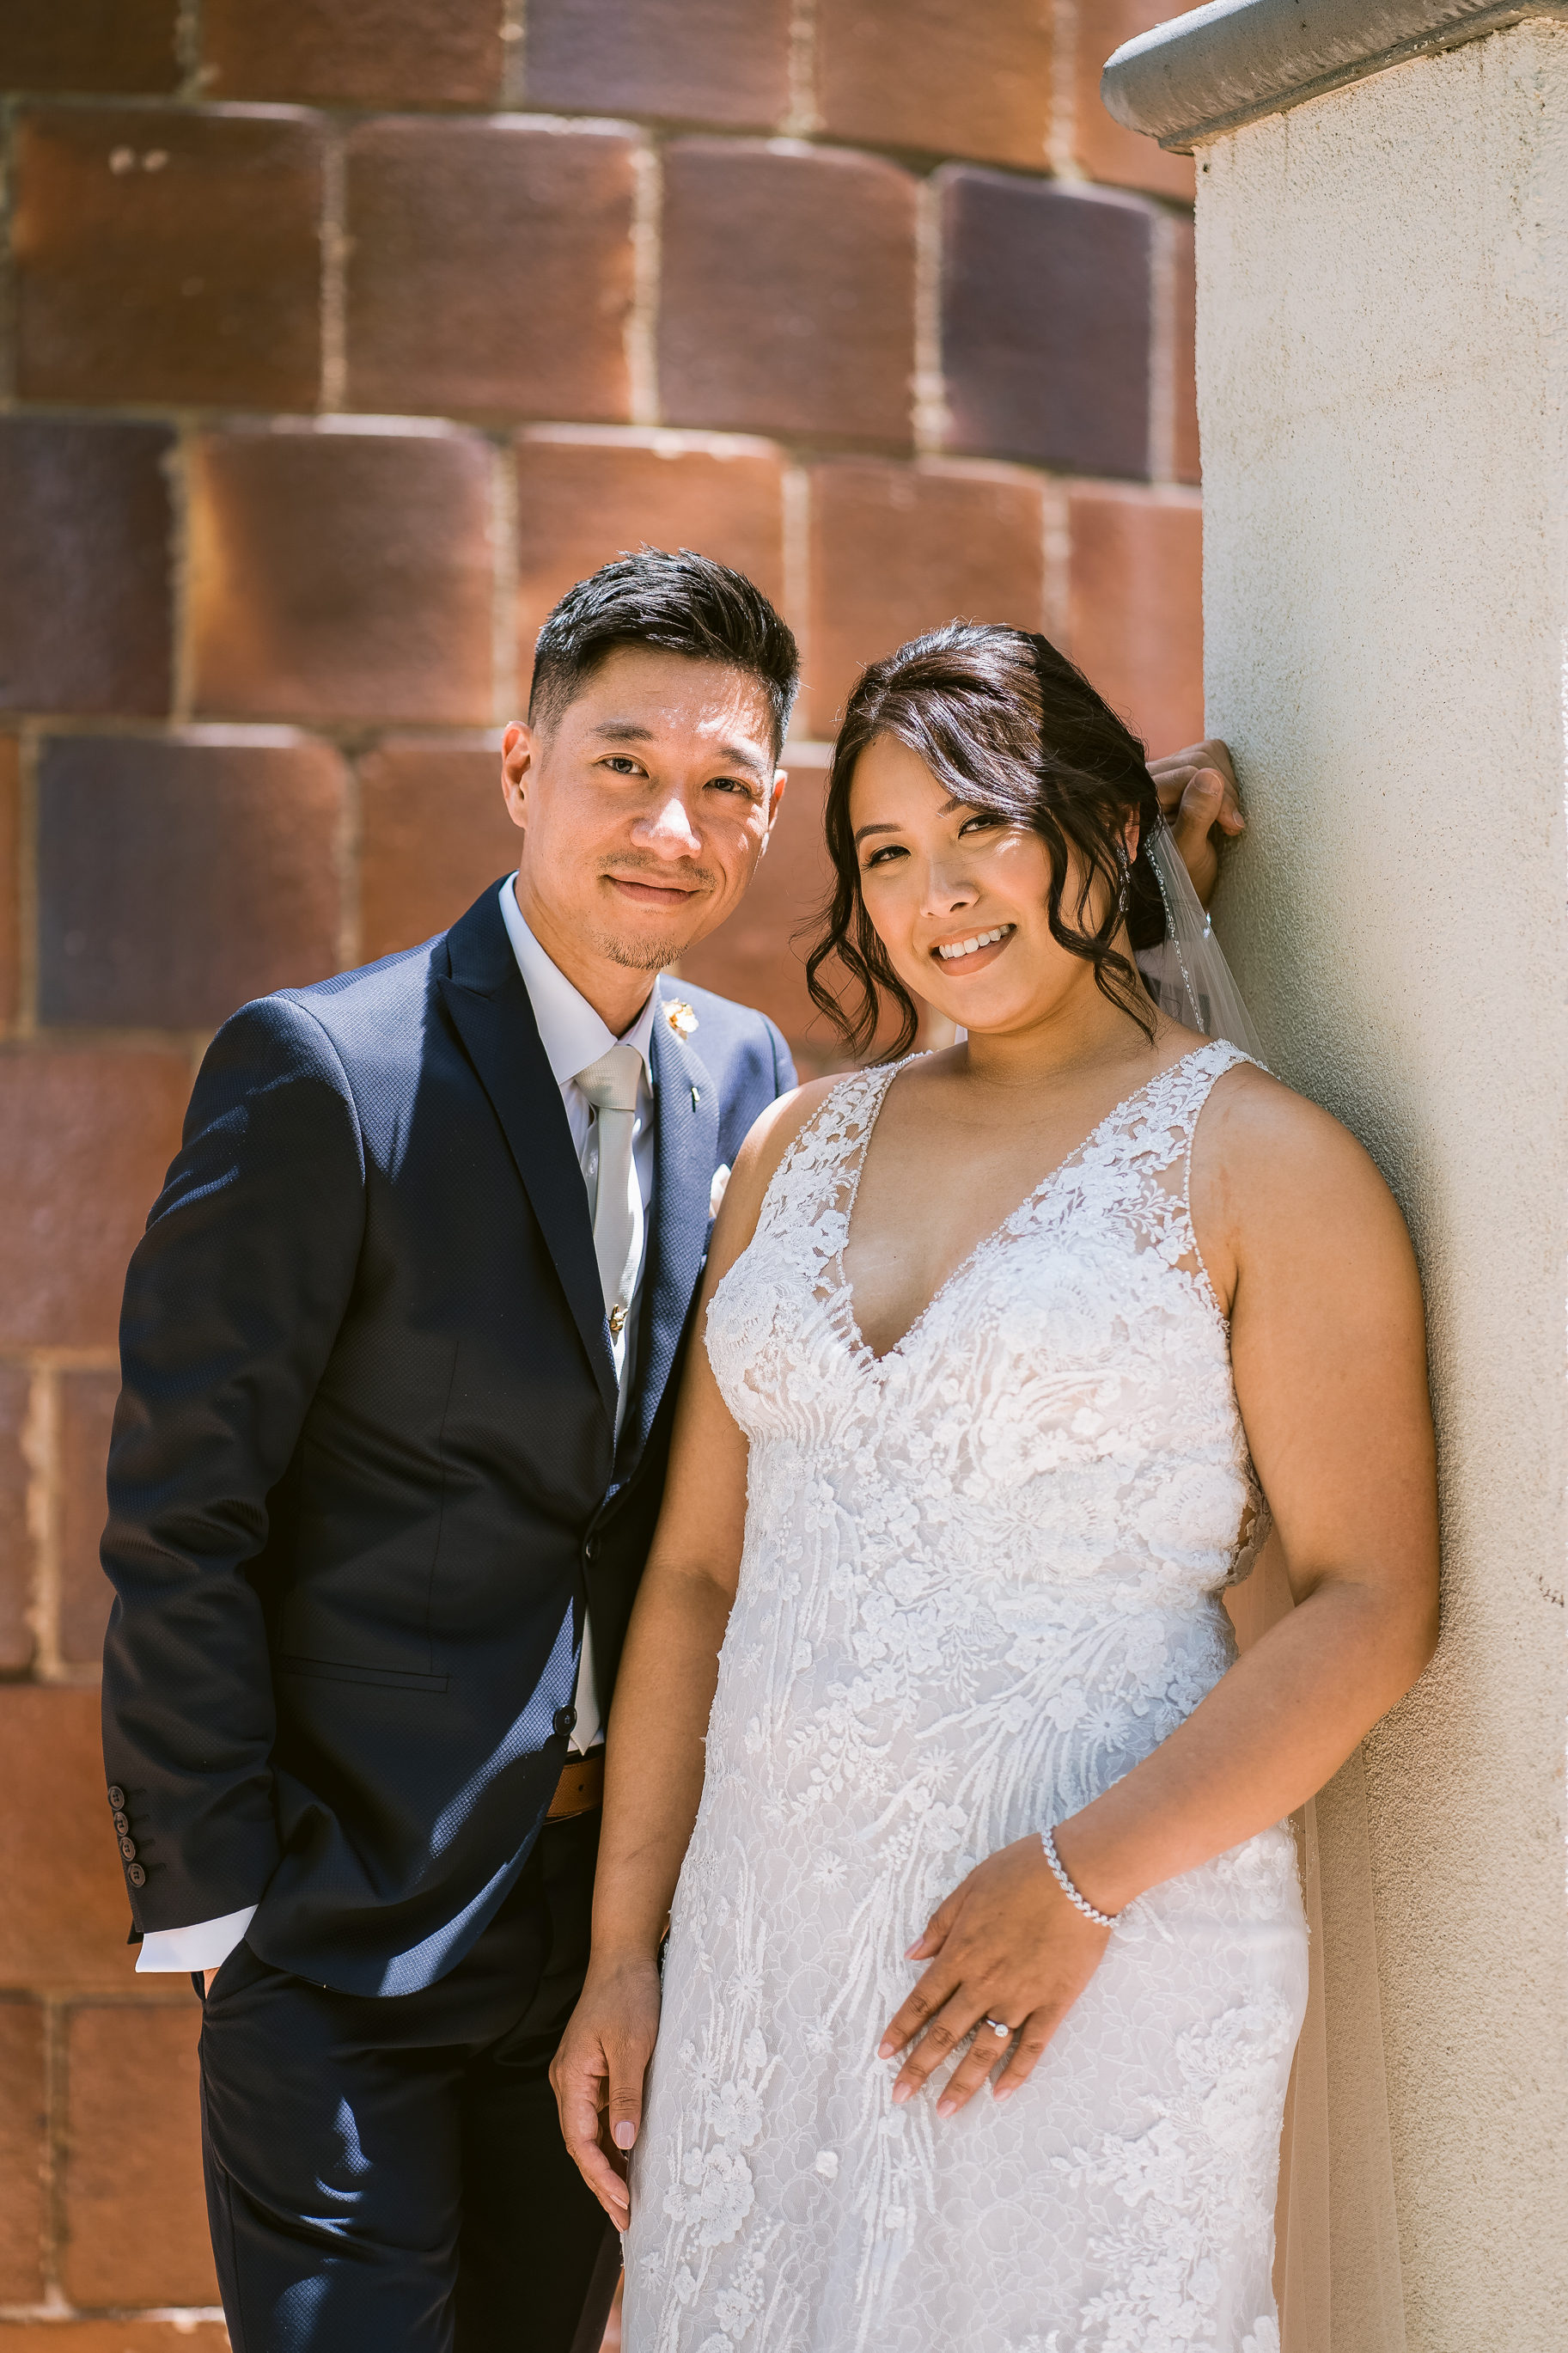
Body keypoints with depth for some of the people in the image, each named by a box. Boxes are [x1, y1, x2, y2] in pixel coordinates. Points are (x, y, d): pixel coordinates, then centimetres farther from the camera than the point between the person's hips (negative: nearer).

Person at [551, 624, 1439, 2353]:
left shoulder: (1256, 1159, -3)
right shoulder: (798, 1147, 12)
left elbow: (1374, 1602, -9)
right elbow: (697, 1569, 12)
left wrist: (1085, 1881, -17)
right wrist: (623, 1947, 7)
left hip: (1100, 1953, -4)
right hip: (763, 1932, 5)